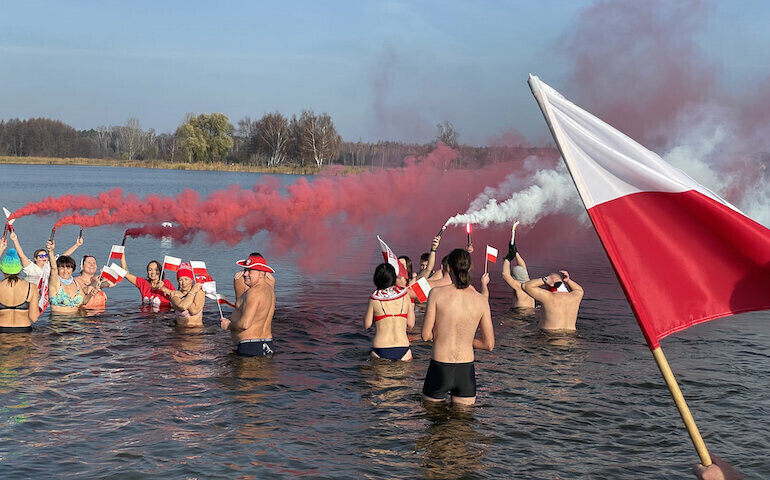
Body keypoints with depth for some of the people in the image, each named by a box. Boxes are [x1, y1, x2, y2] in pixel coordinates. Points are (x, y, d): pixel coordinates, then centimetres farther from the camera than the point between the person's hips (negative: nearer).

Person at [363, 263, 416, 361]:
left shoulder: (374, 299, -4)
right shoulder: (405, 295, 1)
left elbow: (366, 326, 5)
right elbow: (410, 325, 7)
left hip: (380, 352, -1)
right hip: (403, 350, 1)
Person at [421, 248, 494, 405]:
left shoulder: (437, 293, -9)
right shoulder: (481, 300, -2)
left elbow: (426, 335, -8)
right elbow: (489, 344, 2)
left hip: (440, 369, -2)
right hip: (466, 370, 2)